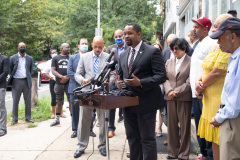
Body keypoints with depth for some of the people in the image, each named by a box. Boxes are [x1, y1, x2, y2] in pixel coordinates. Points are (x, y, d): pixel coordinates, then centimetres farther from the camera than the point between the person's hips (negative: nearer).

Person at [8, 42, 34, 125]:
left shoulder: (30, 58, 9)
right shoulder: (13, 58, 4)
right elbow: (10, 70, 8)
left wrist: (28, 78, 7)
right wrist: (11, 78, 2)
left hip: (26, 81, 2)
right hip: (16, 81, -2)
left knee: (28, 101, 5)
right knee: (15, 101, 1)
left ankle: (28, 118, 14)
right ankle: (15, 119, 9)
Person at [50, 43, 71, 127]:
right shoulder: (55, 58, 10)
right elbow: (53, 70, 3)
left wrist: (67, 77, -11)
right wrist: (62, 77, -13)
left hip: (69, 83, -1)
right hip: (59, 84, 1)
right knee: (59, 102, 8)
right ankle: (57, 119, 17)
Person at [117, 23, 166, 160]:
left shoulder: (153, 52, -7)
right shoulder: (123, 55, 15)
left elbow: (161, 76, -12)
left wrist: (140, 83, -23)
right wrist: (119, 83, 0)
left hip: (145, 103, -7)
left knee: (147, 139, 1)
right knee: (132, 138, 15)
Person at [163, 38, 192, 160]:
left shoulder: (191, 62, -3)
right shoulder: (169, 62, 14)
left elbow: (190, 81, -9)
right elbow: (165, 78, 8)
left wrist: (177, 92, -13)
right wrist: (169, 91, -9)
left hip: (184, 97, -5)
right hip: (170, 98, 5)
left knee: (184, 125, 1)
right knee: (171, 124, 8)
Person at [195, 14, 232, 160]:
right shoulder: (217, 46, 16)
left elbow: (217, 72, -20)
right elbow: (207, 70, 17)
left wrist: (202, 86, -6)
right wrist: (199, 82, -2)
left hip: (220, 99, -9)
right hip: (210, 98, 9)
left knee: (219, 139, -2)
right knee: (214, 138, 15)